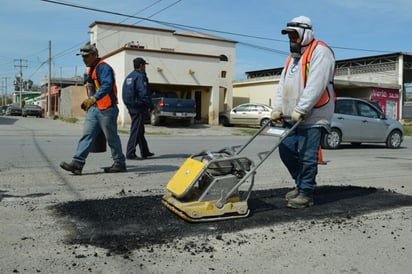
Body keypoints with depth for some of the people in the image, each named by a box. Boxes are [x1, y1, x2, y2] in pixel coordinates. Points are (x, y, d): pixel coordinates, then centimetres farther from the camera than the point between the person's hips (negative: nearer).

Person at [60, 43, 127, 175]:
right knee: (87, 135, 0)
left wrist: (93, 99, -36)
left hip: (106, 109, -9)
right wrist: (89, 104, 24)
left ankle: (119, 163, 14)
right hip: (94, 108, 9)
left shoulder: (103, 68, -12)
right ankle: (77, 163, -3)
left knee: (112, 137, 1)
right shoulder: (91, 69, 19)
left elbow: (107, 86, -27)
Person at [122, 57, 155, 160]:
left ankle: (145, 152, 25)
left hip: (131, 106, 10)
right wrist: (151, 107, -15)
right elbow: (144, 93, -19)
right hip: (138, 106, -10)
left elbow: (126, 93, 19)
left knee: (140, 130, 16)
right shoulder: (140, 76, -12)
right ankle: (130, 153, -6)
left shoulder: (129, 76, 17)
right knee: (136, 130, -6)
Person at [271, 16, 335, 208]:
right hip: (291, 117, 9)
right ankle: (301, 185, 26)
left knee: (307, 157, -5)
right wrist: (277, 109, 4)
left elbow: (316, 85, -18)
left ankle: (306, 194, 6)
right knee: (286, 151, 10)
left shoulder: (320, 51, -6)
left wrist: (300, 110, -21)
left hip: (313, 117, -8)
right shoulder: (292, 57, 22)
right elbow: (283, 85, 16)